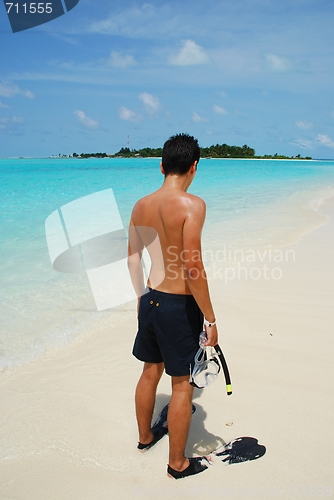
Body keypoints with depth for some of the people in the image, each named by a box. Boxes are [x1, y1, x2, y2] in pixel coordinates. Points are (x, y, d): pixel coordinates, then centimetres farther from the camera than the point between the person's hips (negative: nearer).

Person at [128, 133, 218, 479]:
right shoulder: (191, 204, -18)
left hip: (150, 301, 7)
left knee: (150, 372, 24)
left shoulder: (141, 206, 3)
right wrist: (210, 318, -15)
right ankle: (178, 463, 26)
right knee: (182, 384, 9)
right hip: (180, 306, -7)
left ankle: (145, 437, 45)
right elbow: (192, 265, -24)